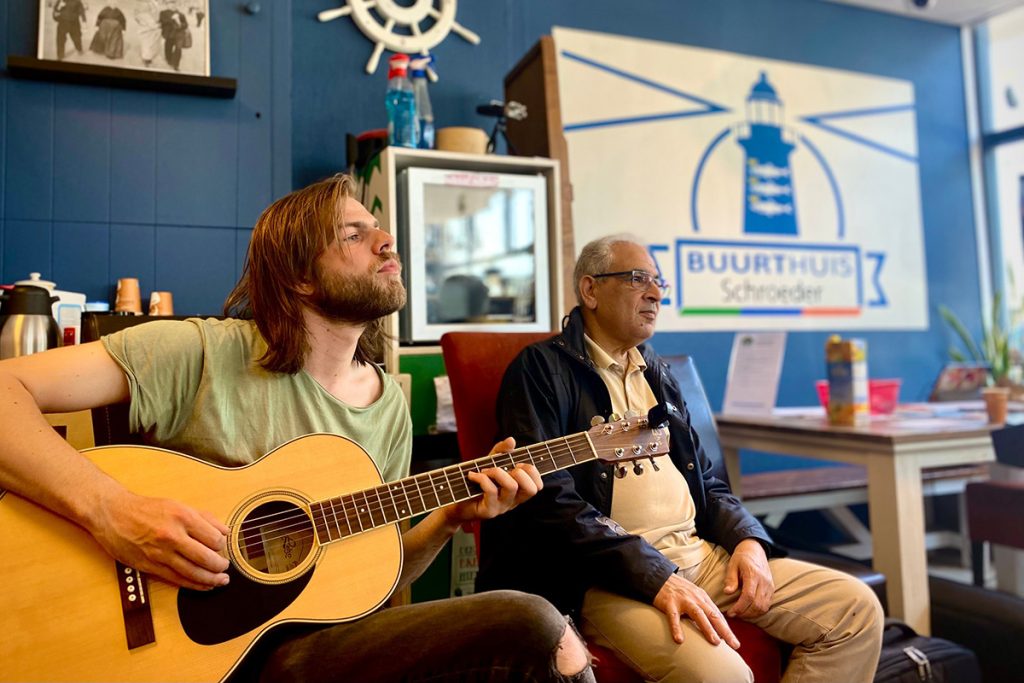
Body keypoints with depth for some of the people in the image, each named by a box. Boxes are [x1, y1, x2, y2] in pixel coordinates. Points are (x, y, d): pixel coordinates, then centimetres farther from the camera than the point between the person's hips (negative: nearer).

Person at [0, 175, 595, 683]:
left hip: (327, 633, 6)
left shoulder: (390, 405, 6)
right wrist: (110, 511, -28)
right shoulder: (206, 352, -10)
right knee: (538, 630, -25)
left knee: (535, 625, -22)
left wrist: (450, 518, -6)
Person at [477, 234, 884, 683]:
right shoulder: (541, 369, -4)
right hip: (610, 573, -7)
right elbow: (549, 498, -16)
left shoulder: (658, 375, 19)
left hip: (701, 553, 8)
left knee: (858, 608, -2)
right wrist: (655, 577, -21)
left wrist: (749, 539, 2)